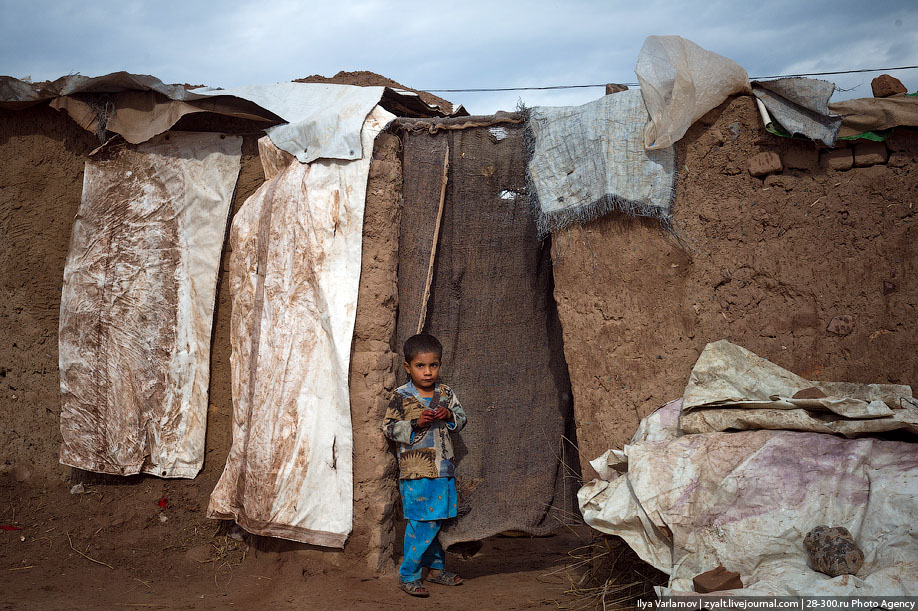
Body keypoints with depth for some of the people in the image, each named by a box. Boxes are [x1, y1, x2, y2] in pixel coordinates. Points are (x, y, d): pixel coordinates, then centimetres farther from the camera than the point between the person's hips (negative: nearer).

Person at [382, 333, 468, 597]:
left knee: (434, 521, 15)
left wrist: (449, 415, -7)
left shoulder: (446, 393, 7)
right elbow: (389, 427, -6)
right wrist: (416, 423, -19)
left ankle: (435, 568, 30)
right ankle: (407, 575, 5)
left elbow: (461, 417, 15)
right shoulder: (401, 397, -7)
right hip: (415, 472, -5)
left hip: (442, 470, 5)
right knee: (422, 524, -6)